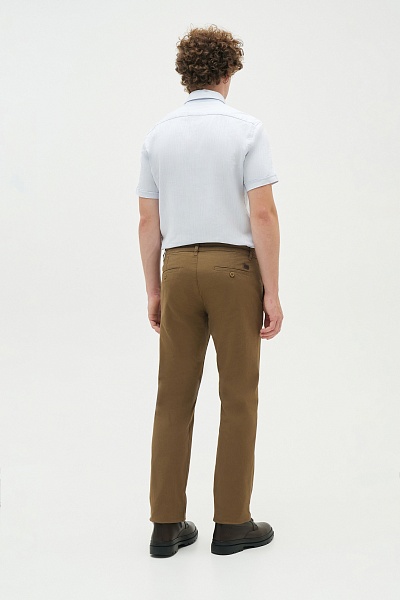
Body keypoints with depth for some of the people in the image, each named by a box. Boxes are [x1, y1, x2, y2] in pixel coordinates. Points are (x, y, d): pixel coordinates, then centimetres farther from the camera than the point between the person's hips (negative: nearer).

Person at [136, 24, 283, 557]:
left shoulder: (158, 135, 6)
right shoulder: (247, 129, -7)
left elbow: (148, 222, 7)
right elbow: (263, 215, -13)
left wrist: (154, 290, 15)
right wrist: (272, 292, -9)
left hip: (179, 270, 4)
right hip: (234, 268, -4)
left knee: (174, 399, 8)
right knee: (239, 398, 5)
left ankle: (167, 524, 11)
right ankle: (232, 523, 11)